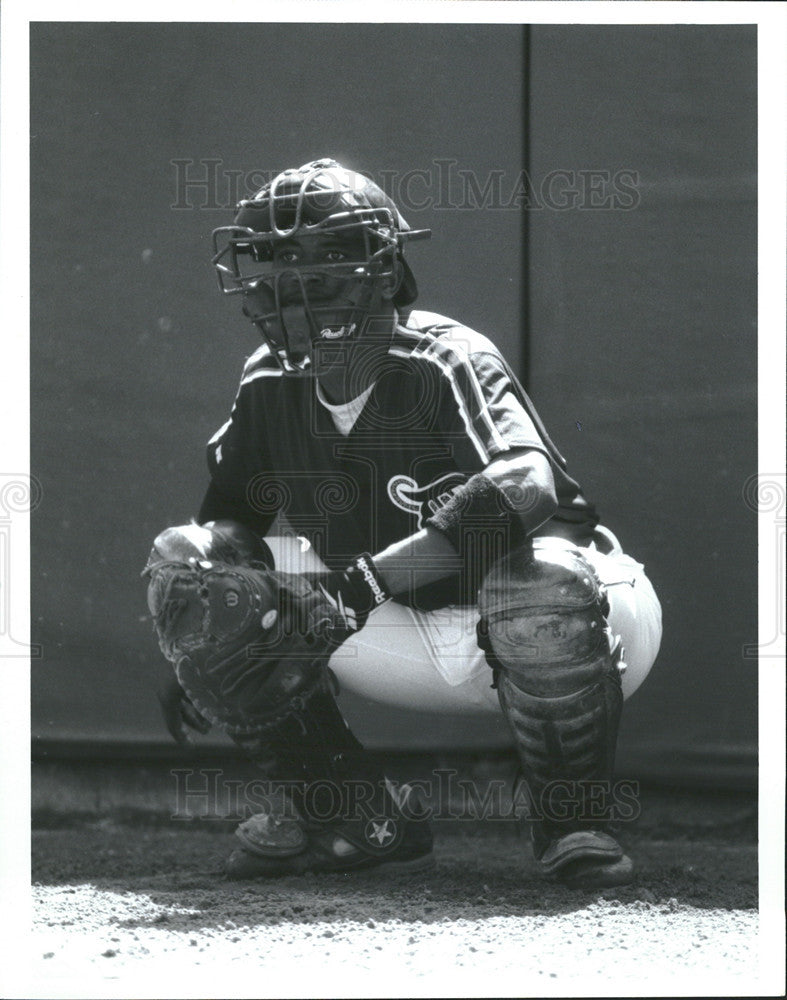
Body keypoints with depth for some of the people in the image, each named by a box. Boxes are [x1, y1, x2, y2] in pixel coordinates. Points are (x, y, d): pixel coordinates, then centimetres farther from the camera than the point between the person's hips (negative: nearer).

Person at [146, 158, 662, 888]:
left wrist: (372, 576, -47)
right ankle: (360, 819, 0)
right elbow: (231, 519, 5)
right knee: (185, 559, -9)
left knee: (539, 569, -42)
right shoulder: (269, 388, -4)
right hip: (419, 642, 6)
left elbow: (523, 485, -41)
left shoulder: (445, 363, -23)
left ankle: (568, 817, -17)